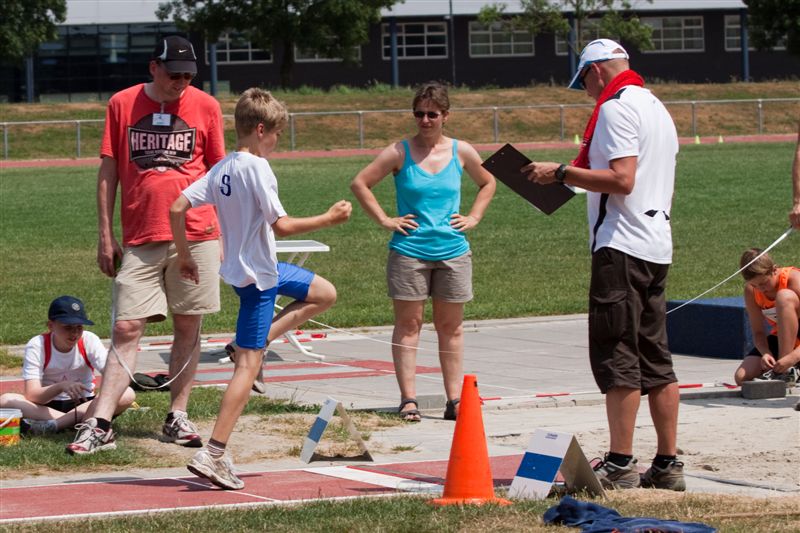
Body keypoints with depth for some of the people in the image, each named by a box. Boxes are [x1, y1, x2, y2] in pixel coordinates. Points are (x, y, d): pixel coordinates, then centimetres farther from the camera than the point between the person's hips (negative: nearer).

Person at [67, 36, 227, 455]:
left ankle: (177, 417, 15)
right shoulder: (122, 104, 3)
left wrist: (225, 233, 5)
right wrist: (105, 235, 3)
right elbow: (108, 171, 6)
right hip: (140, 239, -1)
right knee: (126, 329, -5)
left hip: (196, 235, 1)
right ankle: (99, 424, -7)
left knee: (188, 327, 5)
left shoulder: (205, 106, 4)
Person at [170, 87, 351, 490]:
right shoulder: (257, 168, -16)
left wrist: (184, 256, 14)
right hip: (257, 275, -9)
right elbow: (281, 225, -21)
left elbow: (177, 208, 5)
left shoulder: (221, 169, 7)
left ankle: (252, 344, 24)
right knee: (248, 366, -10)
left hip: (237, 269, 9)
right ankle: (213, 455, -17)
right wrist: (329, 219, -10)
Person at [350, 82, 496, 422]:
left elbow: (487, 183, 22)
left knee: (450, 327, 6)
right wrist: (385, 220, -5)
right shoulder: (399, 152, -3)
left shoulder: (461, 152, 5)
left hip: (453, 253, 2)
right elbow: (360, 183, 0)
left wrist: (473, 218, 9)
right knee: (408, 324, -1)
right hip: (409, 251, -2)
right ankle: (408, 399, -1)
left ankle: (454, 399, 9)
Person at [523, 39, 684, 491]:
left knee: (616, 356, -9)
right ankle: (668, 465, 10)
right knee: (655, 358, 10)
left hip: (622, 247, -9)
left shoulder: (616, 108, -11)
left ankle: (620, 465, -12)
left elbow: (622, 179, -21)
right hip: (657, 246, 9)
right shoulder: (657, 107, 20)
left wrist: (561, 172, -15)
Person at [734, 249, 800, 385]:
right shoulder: (751, 290, -10)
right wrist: (765, 353, -30)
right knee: (742, 377, -19)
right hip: (780, 338, 4)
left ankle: (785, 371, -31)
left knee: (784, 296, -33)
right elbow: (758, 332, -7)